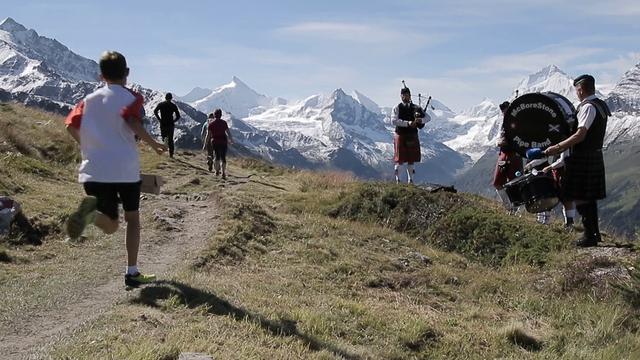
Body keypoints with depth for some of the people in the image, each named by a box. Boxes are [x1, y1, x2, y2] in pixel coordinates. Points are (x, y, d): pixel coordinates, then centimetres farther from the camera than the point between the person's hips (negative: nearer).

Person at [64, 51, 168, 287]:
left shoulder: (90, 99, 14)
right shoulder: (131, 97, 1)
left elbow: (71, 126, 6)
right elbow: (132, 121, -18)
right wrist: (154, 145, -7)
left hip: (94, 170, 3)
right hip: (125, 169, -3)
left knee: (110, 226, 10)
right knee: (133, 218, 17)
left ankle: (92, 210, -26)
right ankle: (132, 273, 12)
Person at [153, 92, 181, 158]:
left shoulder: (161, 104, 3)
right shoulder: (174, 106, 2)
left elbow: (155, 111, -11)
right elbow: (178, 116, -3)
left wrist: (159, 119, -3)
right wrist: (173, 121, 10)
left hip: (163, 124, 0)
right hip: (170, 125, 0)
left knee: (164, 136, 18)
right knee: (170, 139, 8)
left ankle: (165, 139, -17)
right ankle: (171, 154, 4)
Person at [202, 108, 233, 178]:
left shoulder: (211, 124, -2)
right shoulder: (224, 122, -2)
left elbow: (208, 135, -4)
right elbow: (228, 132, -2)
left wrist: (205, 144, 1)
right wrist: (230, 140, 15)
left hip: (215, 142, 0)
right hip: (223, 142, 0)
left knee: (217, 156, 16)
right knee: (223, 158, 6)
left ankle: (217, 171, 0)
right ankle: (223, 173, 0)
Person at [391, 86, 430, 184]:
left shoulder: (416, 108, 7)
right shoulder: (397, 108, -2)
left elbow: (428, 117, 2)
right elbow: (394, 121, -17)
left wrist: (421, 120, -20)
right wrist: (408, 123, -27)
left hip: (412, 136, 3)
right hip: (401, 135, -3)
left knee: (411, 159, 7)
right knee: (400, 159, 0)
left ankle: (410, 180, 16)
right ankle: (397, 179, 16)